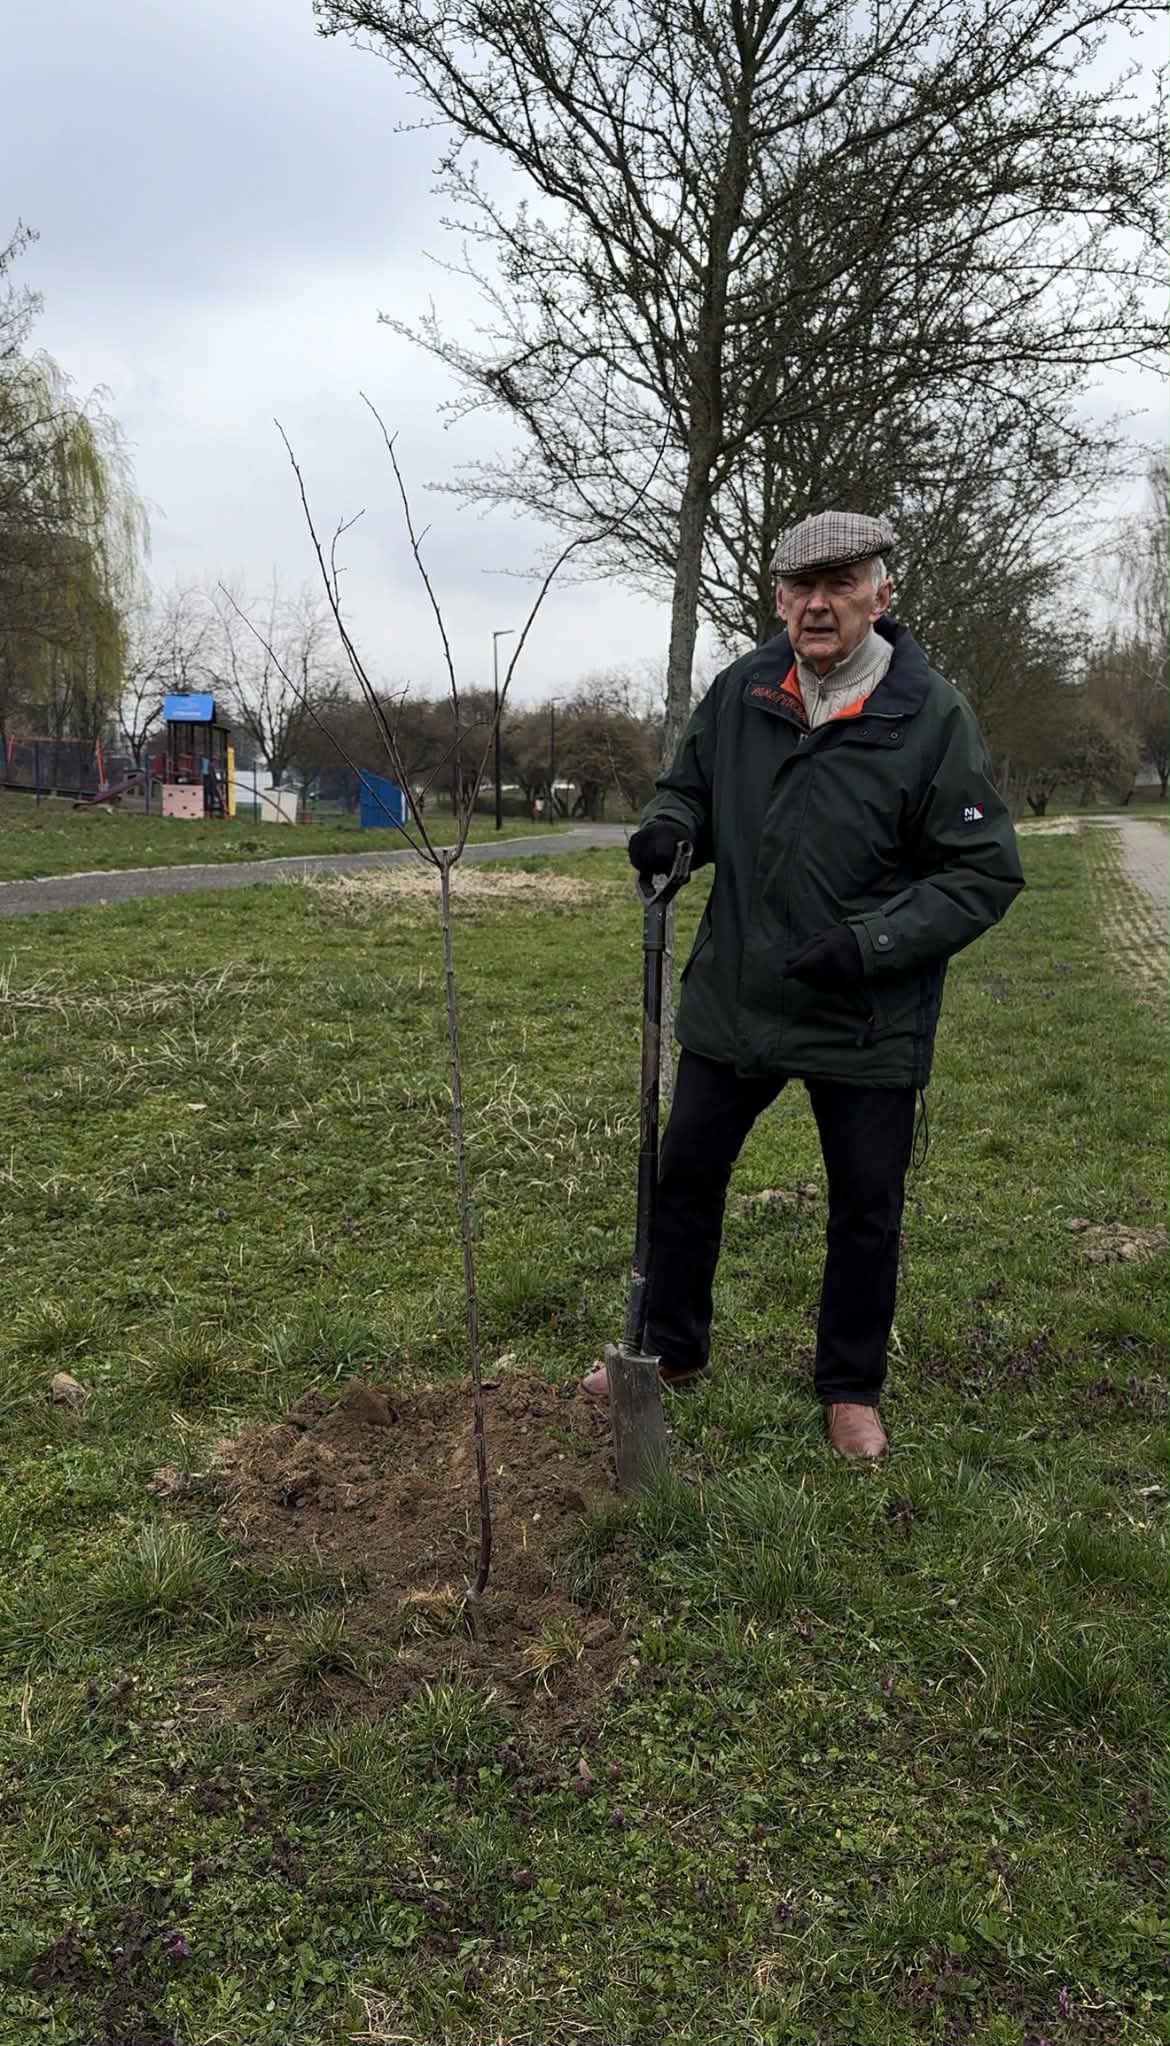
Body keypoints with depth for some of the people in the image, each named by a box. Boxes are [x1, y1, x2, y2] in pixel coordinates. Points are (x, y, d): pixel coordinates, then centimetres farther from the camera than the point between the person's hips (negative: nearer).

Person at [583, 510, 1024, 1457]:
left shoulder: (933, 715, -13)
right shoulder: (739, 693, -2)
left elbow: (985, 871, -11)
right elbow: (690, 786, 15)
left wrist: (873, 942, -23)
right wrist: (669, 826, -9)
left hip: (869, 1020, -3)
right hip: (733, 997, 4)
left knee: (867, 1209, 11)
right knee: (686, 1174, 15)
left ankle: (851, 1389, 33)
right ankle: (671, 1349, 38)